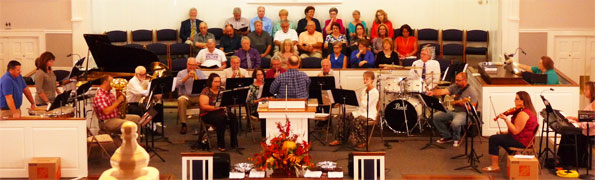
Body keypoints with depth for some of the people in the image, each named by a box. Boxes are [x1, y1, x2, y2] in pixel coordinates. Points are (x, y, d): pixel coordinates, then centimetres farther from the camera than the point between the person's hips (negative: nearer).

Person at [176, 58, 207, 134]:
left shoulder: (200, 73, 15)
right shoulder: (181, 73, 11)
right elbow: (177, 85, -6)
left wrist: (197, 78, -13)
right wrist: (187, 77, -14)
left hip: (198, 96, 1)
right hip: (186, 96, -1)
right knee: (181, 100, -36)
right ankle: (183, 125, -29)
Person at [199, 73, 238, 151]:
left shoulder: (221, 90, 12)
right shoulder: (206, 91, -7)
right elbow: (203, 106, -15)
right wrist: (216, 107, -27)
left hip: (220, 112, 5)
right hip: (208, 114, -5)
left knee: (233, 117, -24)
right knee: (220, 119, -36)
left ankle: (234, 143, -21)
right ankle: (220, 145, -28)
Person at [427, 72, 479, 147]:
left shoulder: (472, 92, -14)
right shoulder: (454, 87, 4)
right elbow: (443, 91, -11)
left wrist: (461, 103, -31)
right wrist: (433, 92, -29)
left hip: (464, 113, -7)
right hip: (453, 111, 7)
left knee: (455, 123, -37)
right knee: (436, 116, -5)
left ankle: (456, 139, -2)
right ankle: (447, 136, 11)